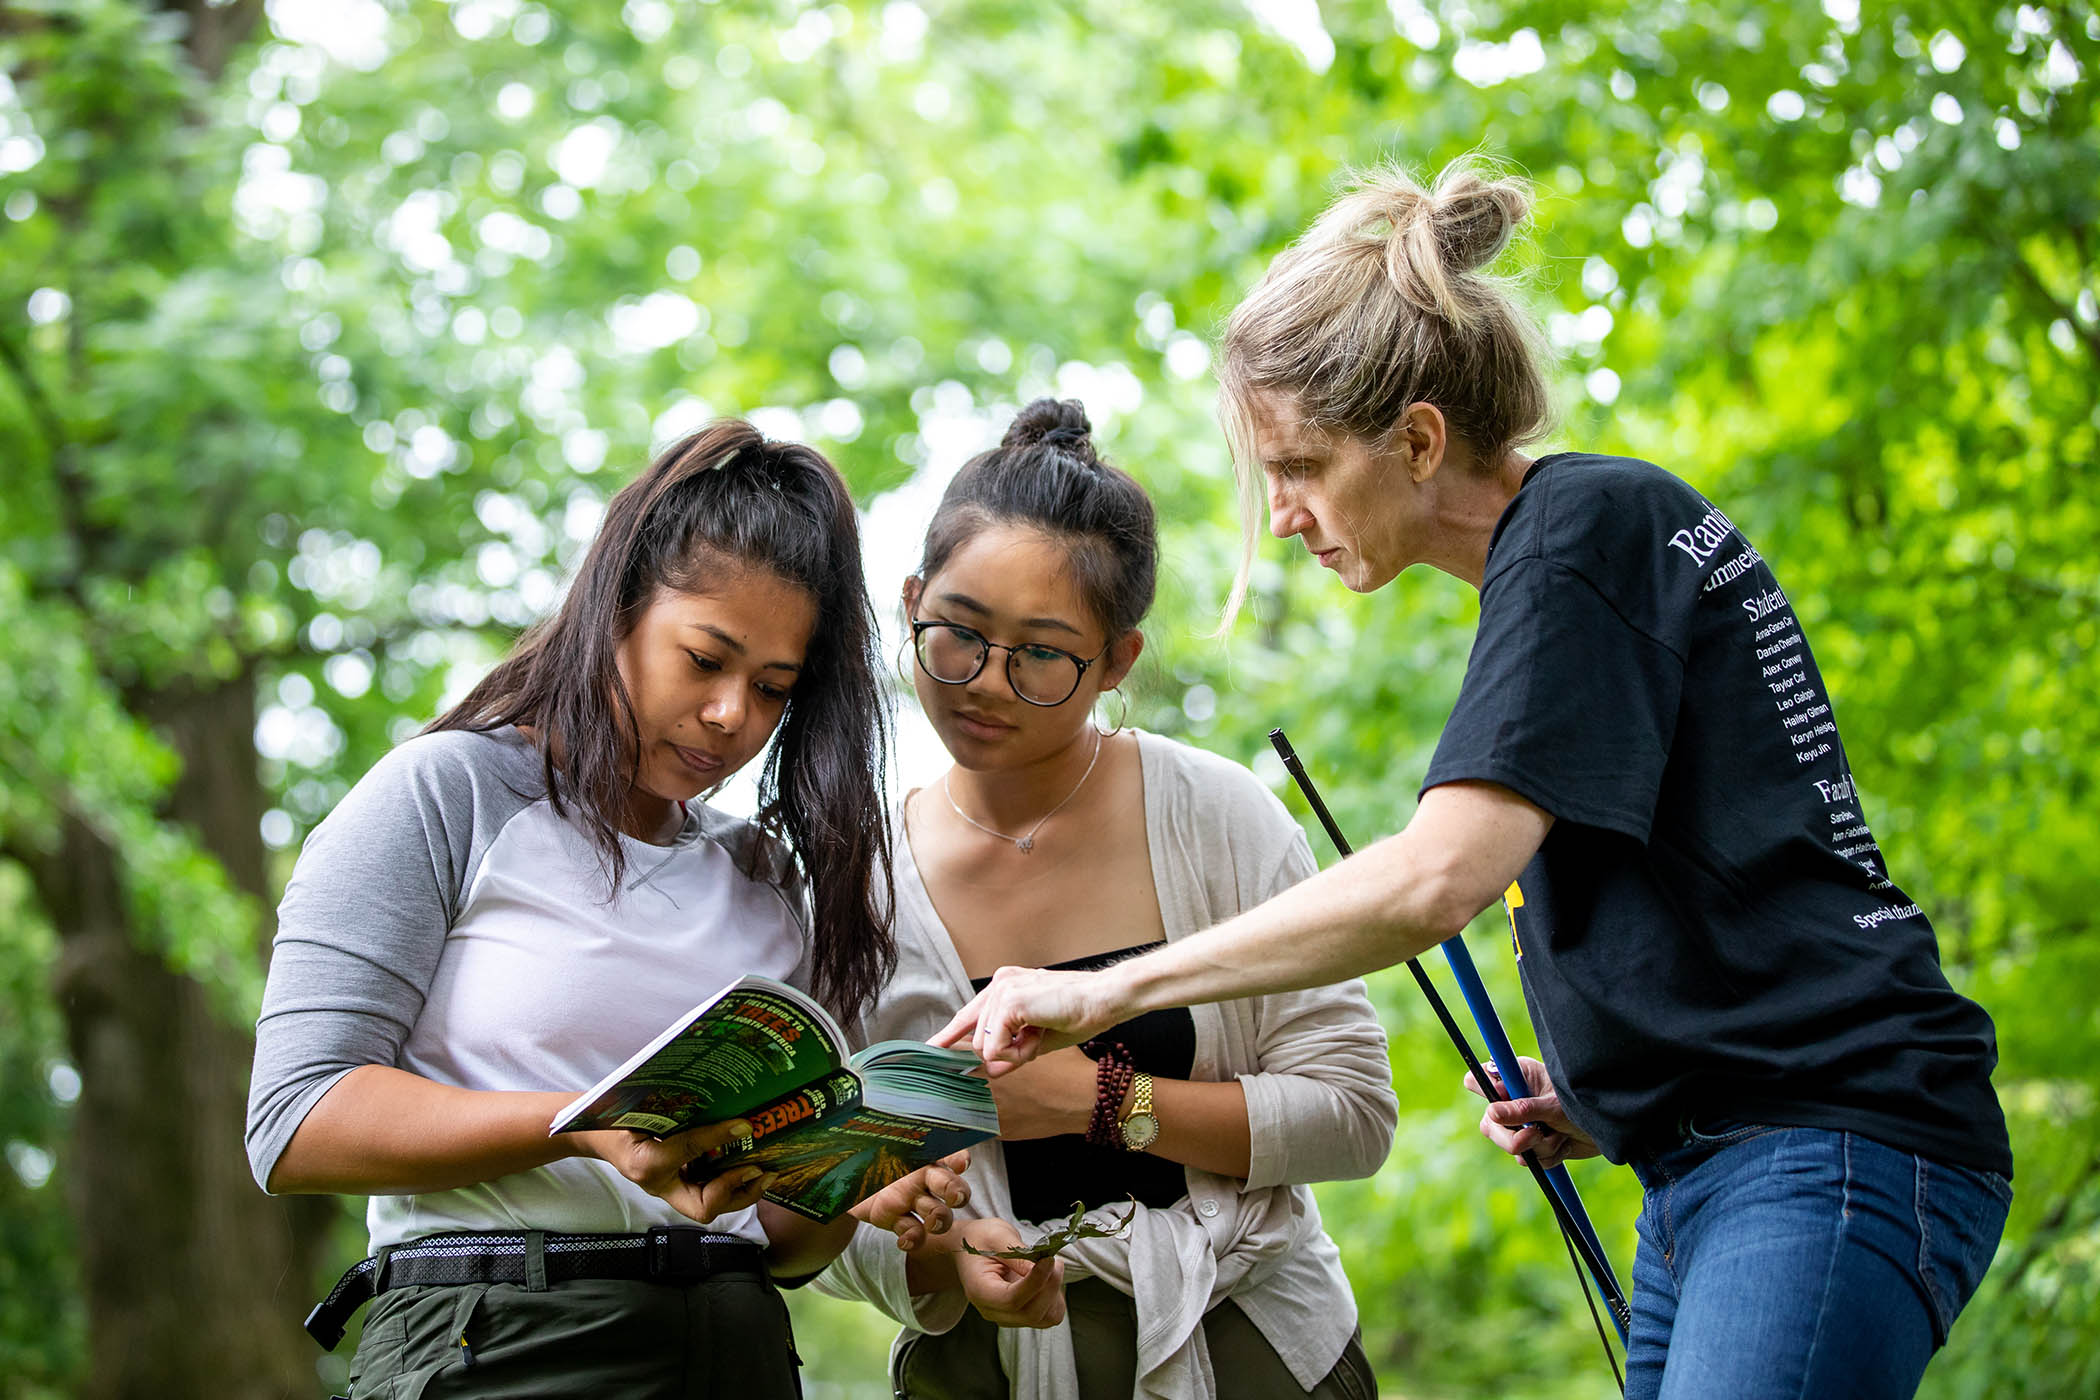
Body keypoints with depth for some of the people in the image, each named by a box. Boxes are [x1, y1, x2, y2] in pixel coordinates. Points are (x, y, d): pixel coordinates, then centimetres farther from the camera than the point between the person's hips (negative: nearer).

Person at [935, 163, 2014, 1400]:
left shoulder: (1583, 524, -10)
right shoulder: (1574, 545, 20)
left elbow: (1436, 879, -22)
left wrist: (1108, 990, -16)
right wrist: (1609, 1101, 12)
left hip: (1833, 1151, -10)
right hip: (1715, 1168, 10)